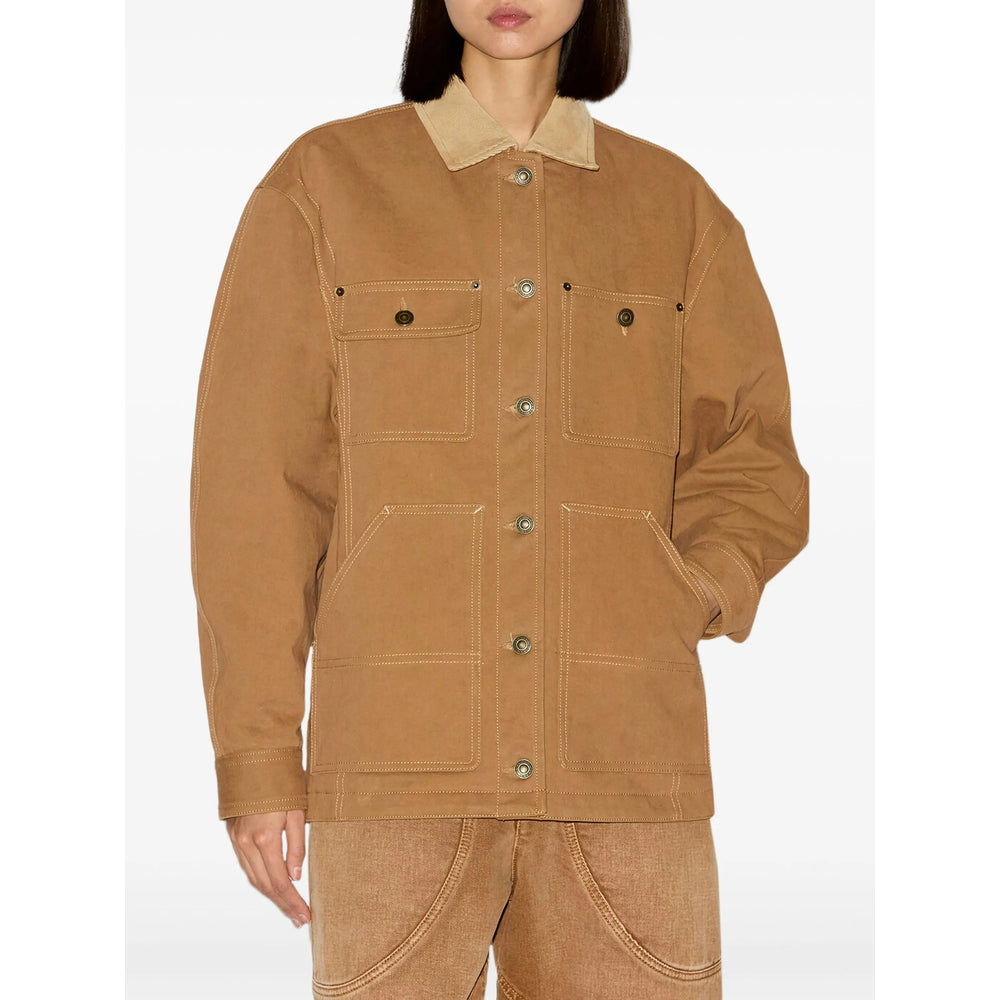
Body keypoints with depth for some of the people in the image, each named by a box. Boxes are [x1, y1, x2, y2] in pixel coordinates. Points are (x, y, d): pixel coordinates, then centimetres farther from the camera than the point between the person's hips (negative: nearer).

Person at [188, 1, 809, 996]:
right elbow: (253, 489, 4)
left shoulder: (676, 206, 12)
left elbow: (748, 456, 16)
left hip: (626, 761, 2)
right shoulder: (325, 183, 6)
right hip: (399, 762, -1)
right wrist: (256, 760, -1)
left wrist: (695, 595, -5)